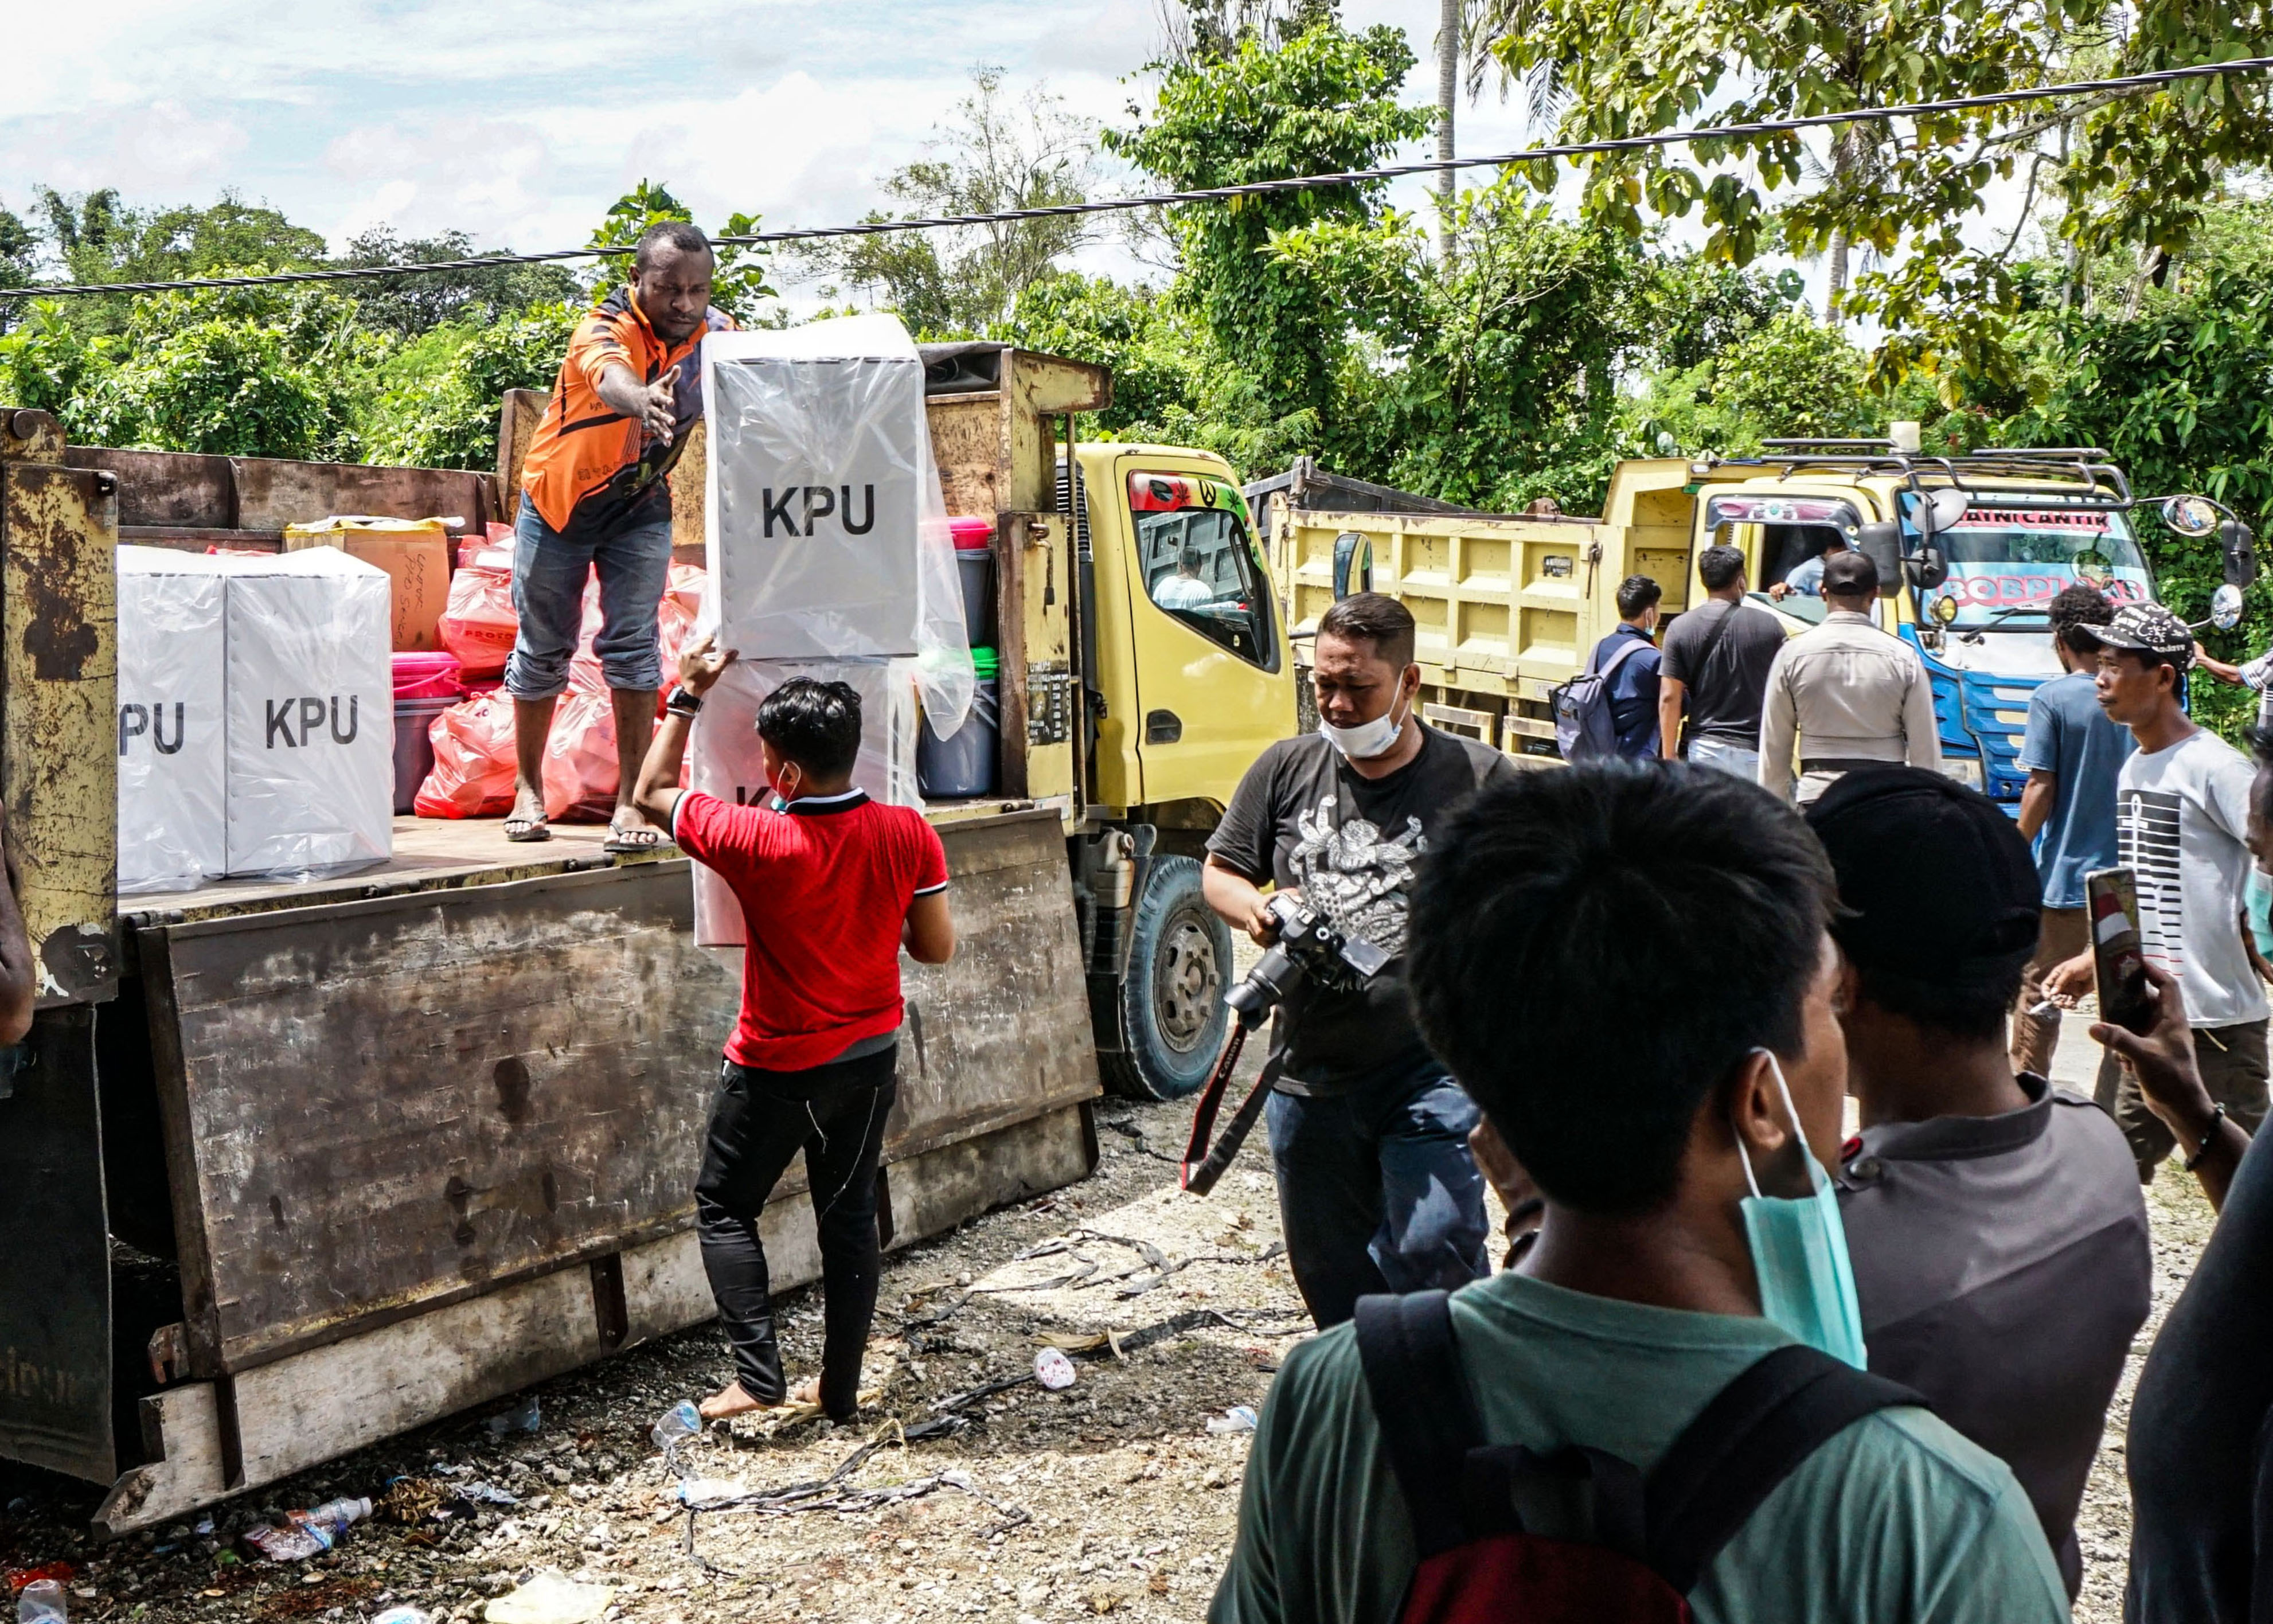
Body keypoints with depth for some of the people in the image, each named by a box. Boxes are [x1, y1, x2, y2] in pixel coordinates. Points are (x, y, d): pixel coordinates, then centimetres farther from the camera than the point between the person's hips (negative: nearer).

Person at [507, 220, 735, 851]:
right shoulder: (605, 329, -29)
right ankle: (528, 789, 27)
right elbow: (610, 376, -52)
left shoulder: (716, 334, -12)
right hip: (560, 497, -2)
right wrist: (642, 400, -76)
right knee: (543, 647, 9)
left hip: (641, 506, 3)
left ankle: (632, 801, -3)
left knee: (633, 644, -8)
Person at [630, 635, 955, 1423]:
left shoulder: (758, 842, -24)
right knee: (850, 1216, 16)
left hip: (778, 1069, -4)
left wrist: (688, 694, 0)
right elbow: (937, 947, -4)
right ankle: (840, 1388, 22)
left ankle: (757, 1371, 6)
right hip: (870, 1060, 4)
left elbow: (652, 793, -8)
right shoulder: (908, 834, -14)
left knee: (725, 1208, 15)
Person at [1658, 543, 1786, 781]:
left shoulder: (1680, 628, -1)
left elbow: (1669, 698, -4)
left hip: (1702, 750, 1)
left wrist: (1669, 758, 2)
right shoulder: (1769, 626, -1)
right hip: (1755, 751, -1)